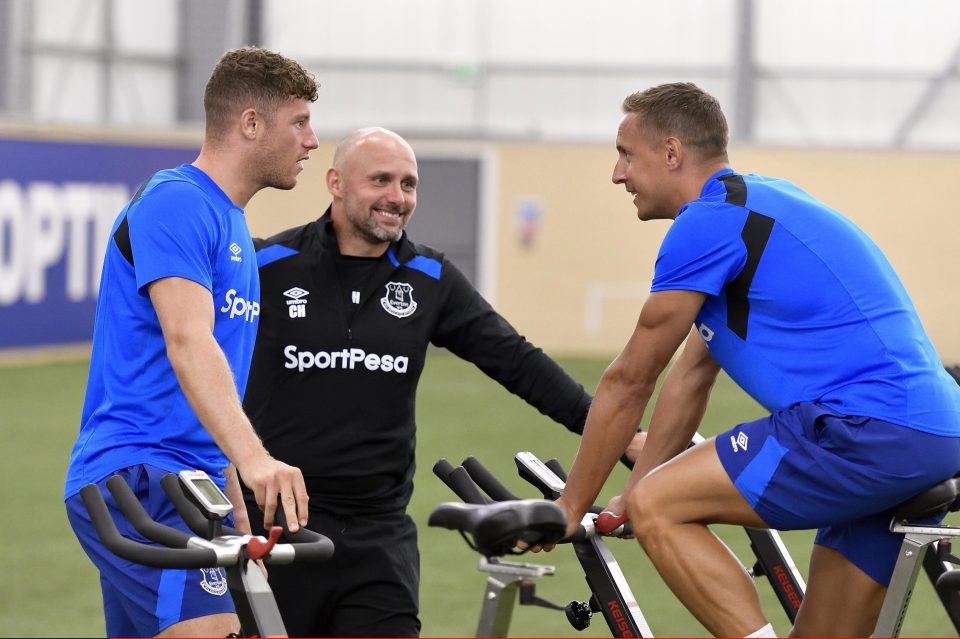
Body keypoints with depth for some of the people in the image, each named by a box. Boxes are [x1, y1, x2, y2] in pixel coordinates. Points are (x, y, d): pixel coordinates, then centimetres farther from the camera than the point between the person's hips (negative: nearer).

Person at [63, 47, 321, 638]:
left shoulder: (233, 225, 21)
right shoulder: (174, 203, -11)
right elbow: (186, 343, -26)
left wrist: (237, 515, 24)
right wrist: (252, 457, -39)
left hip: (182, 479, 10)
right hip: (136, 476, -10)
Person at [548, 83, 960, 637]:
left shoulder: (709, 222, -5)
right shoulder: (752, 204, 25)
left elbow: (629, 381, 0)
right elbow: (694, 374, 27)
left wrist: (570, 507, 9)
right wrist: (634, 495, 28)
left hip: (866, 426, -10)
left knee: (658, 509, -8)